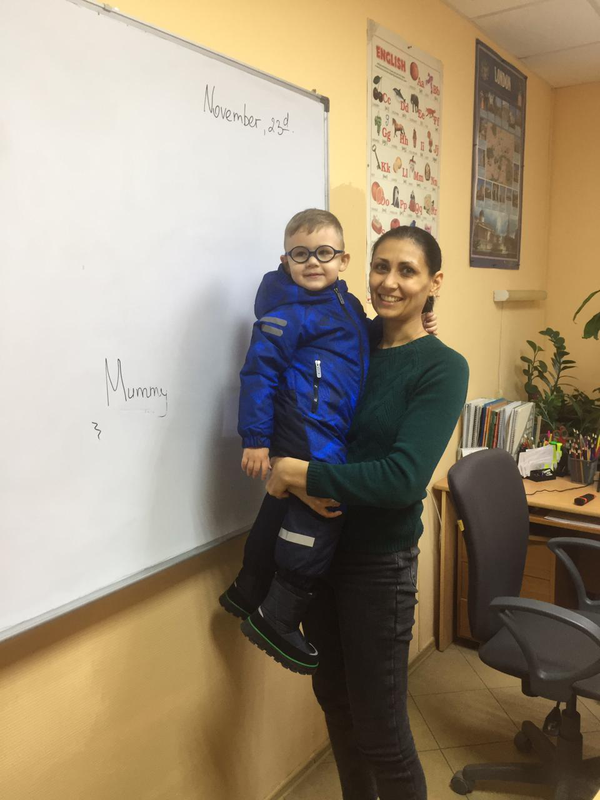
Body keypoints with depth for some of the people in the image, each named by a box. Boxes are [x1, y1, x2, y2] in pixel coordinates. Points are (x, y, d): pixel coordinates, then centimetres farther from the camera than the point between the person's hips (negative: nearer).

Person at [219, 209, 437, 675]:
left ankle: (247, 593, 38)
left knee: (284, 509, 19)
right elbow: (259, 370, -15)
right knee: (319, 517, -6)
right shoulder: (290, 309, -12)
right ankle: (276, 621, 10)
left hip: (331, 434, 9)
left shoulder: (348, 305, 13)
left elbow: (370, 345, 28)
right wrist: (256, 439, -18)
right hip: (307, 434, -9)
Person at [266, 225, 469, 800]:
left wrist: (299, 474, -21)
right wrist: (305, 485, -20)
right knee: (334, 698, 22)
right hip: (318, 545, 6)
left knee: (379, 728, 6)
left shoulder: (441, 368, -12)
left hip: (379, 562, -5)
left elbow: (402, 478, -23)